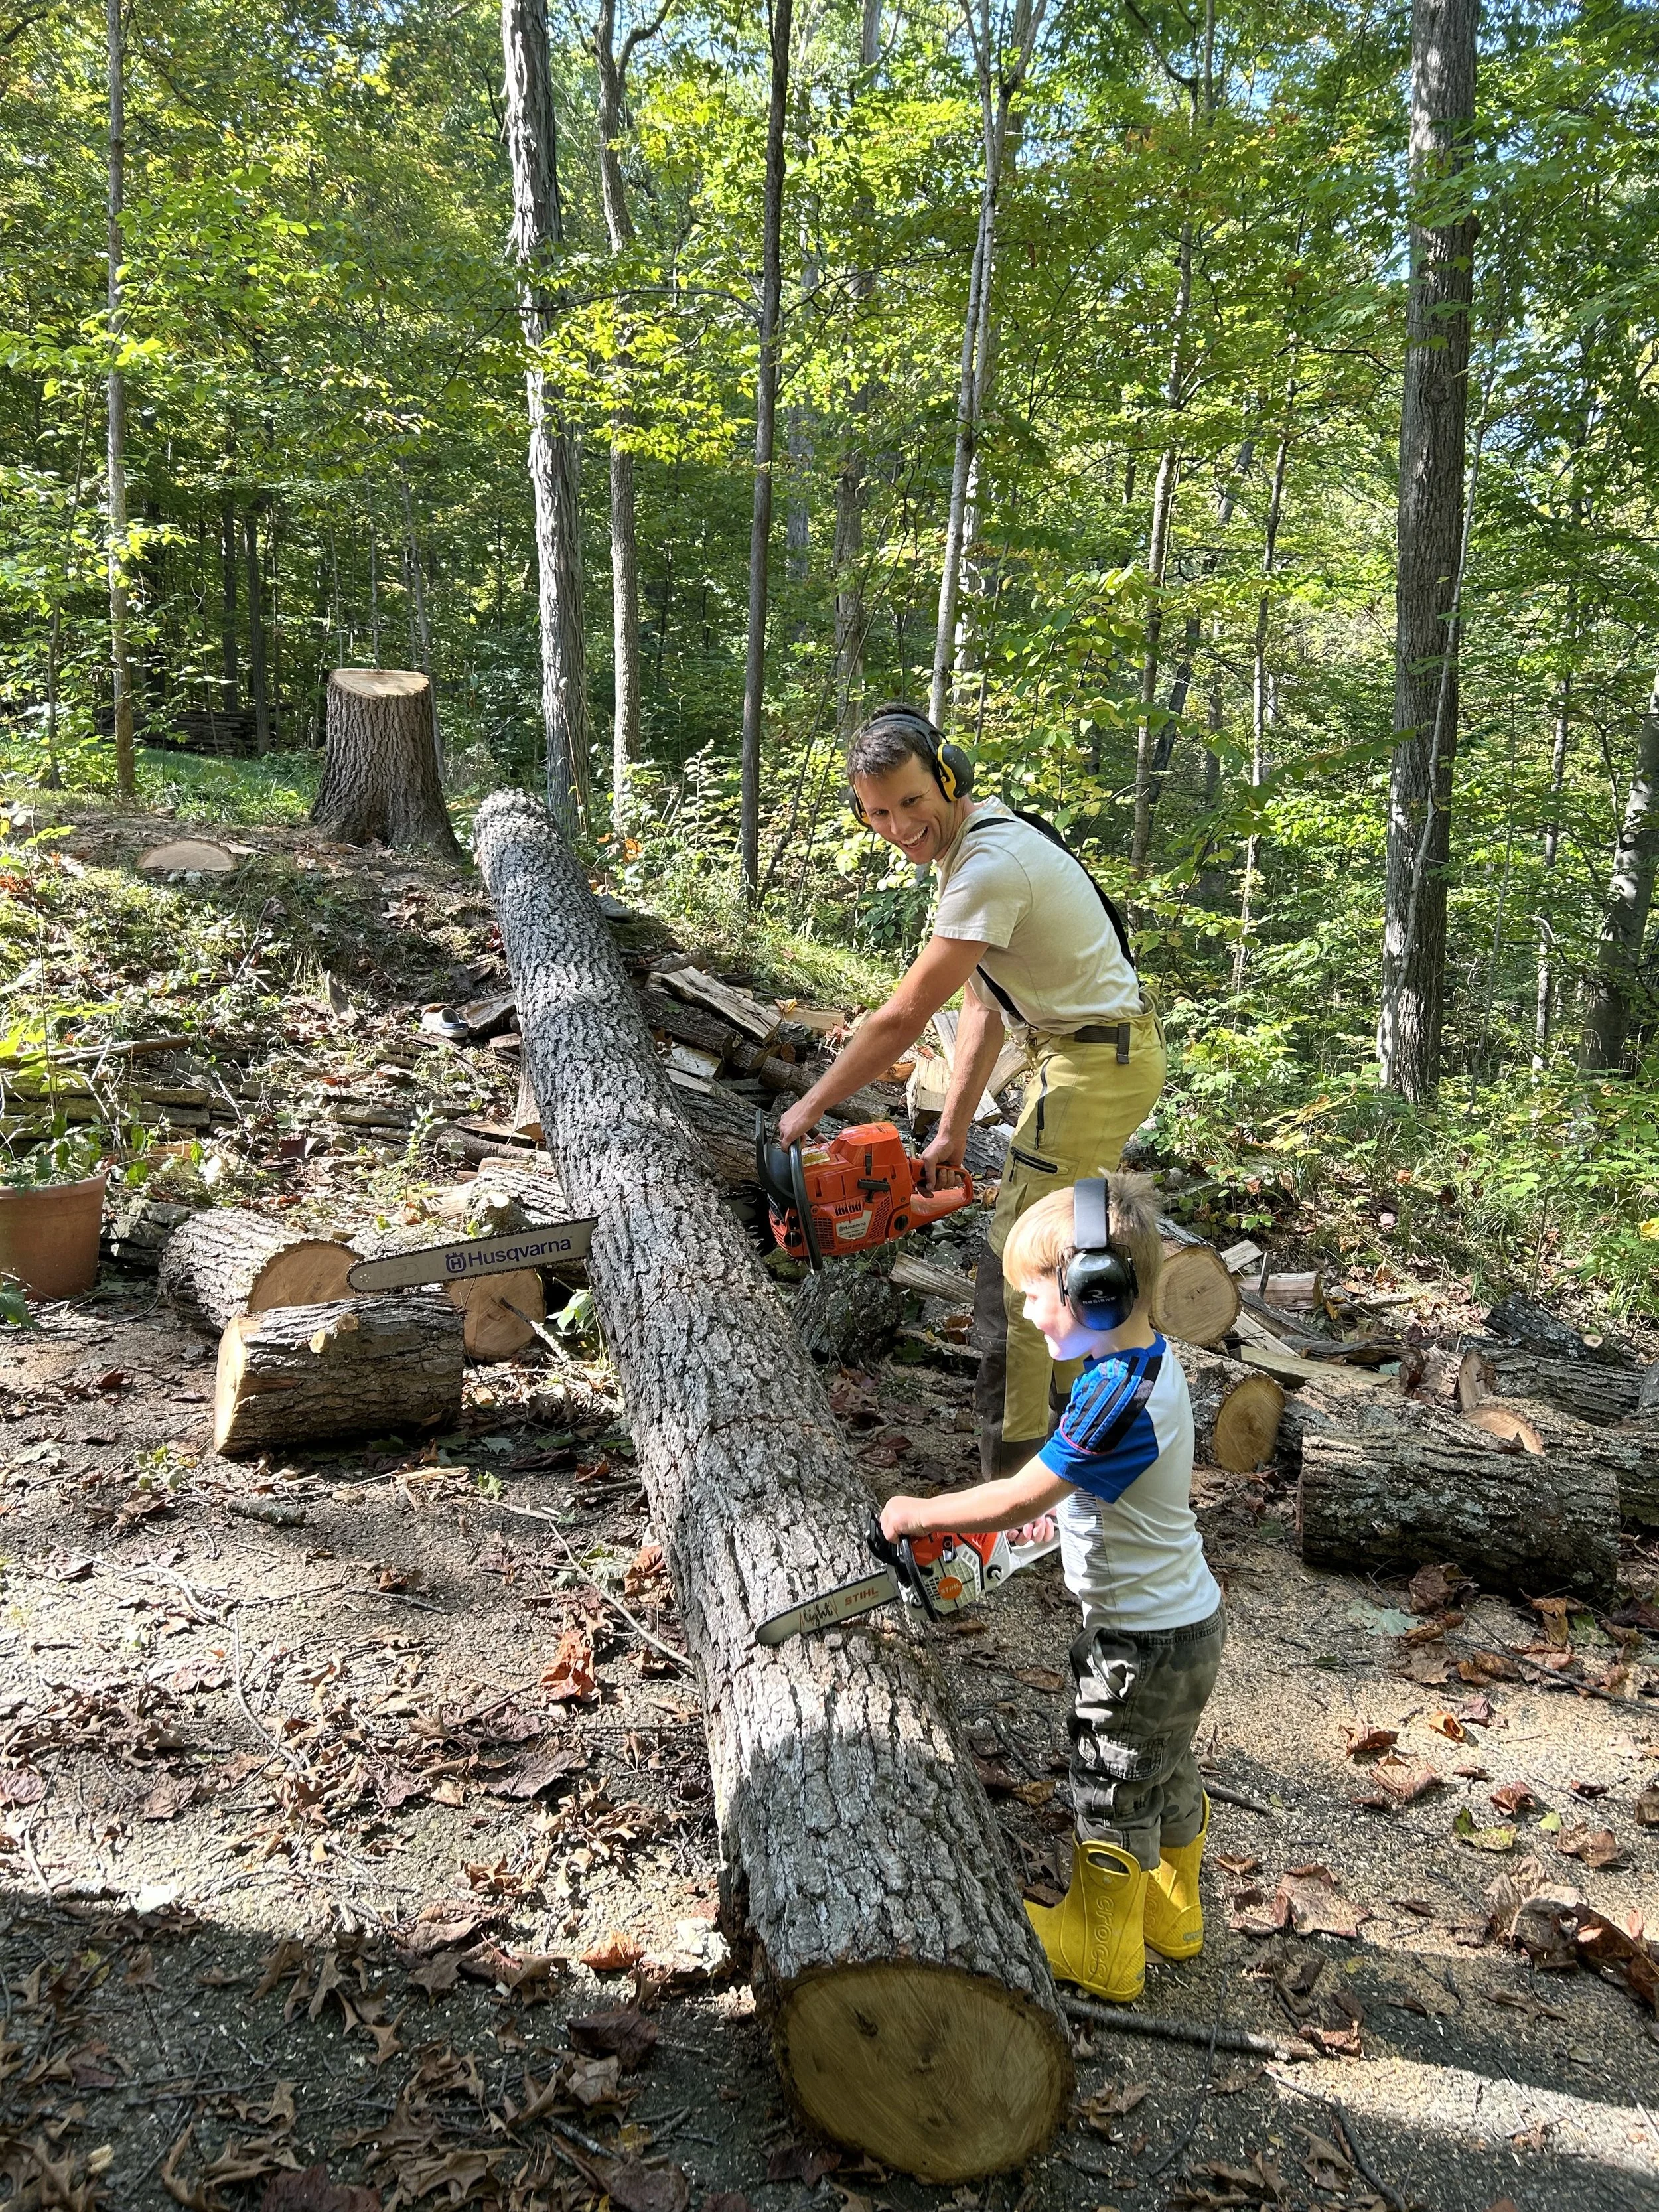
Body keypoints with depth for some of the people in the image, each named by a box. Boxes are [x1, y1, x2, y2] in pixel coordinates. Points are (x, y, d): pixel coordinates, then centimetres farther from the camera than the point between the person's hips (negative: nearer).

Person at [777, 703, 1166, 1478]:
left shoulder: (989, 865, -24)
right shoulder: (966, 843, 9)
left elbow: (903, 1018, -21)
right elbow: (983, 1004, 9)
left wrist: (809, 1107, -10)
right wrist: (952, 1132, 6)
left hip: (1094, 1064, -10)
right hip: (1095, 1051, 10)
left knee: (1013, 1282, -8)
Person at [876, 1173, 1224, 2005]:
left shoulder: (1120, 1397, -32)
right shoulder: (1148, 1359, -2)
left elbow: (1015, 1499, -29)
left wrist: (918, 1513, -17)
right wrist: (1058, 1506, 4)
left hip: (1145, 1640, -9)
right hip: (1183, 1622, 9)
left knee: (1112, 1790, 11)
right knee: (1166, 1773, 25)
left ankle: (1102, 1950, 29)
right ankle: (1170, 1909, 45)